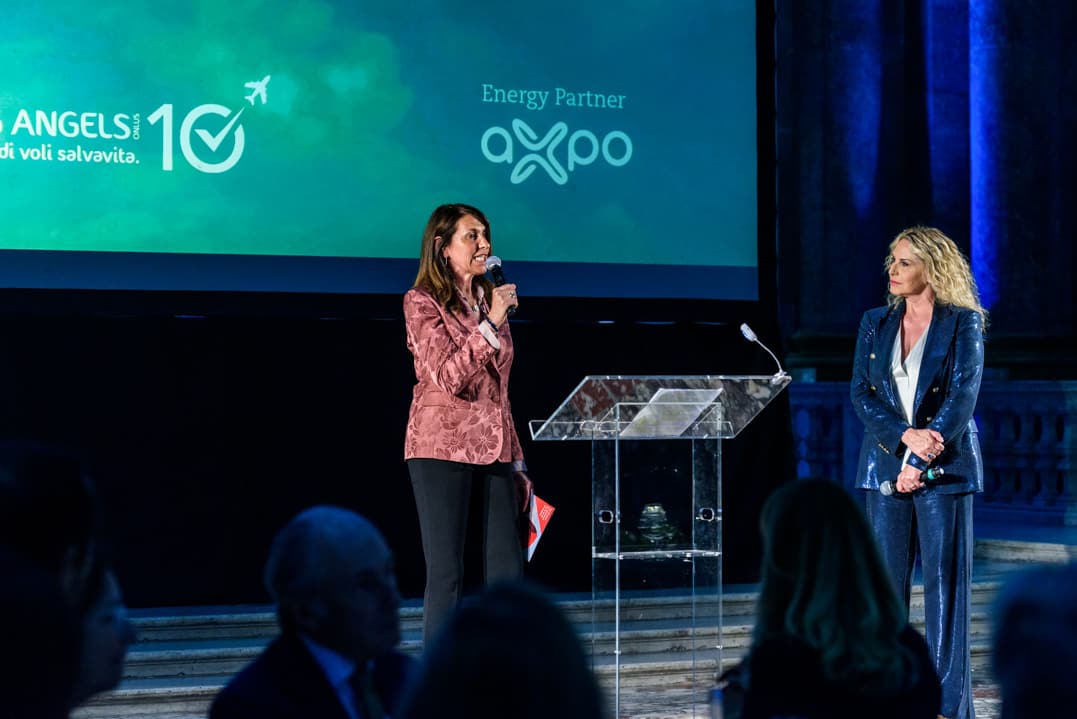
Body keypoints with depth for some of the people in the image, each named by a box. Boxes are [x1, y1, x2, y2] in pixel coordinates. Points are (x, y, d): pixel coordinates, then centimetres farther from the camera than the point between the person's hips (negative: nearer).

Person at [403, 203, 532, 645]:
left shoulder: (490, 300, 15)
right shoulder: (422, 302, -3)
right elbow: (448, 377, -15)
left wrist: (516, 459, 15)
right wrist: (490, 324, -19)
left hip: (494, 447, 6)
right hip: (443, 446, -6)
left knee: (508, 572, 2)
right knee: (446, 572, -6)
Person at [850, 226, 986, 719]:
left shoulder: (963, 323, -1)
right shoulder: (875, 324, 10)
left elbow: (962, 397, -9)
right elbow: (861, 393, 3)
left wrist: (918, 464, -15)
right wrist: (906, 436, -14)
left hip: (944, 469, -3)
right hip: (886, 466, 4)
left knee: (945, 582, -1)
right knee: (884, 580, 3)